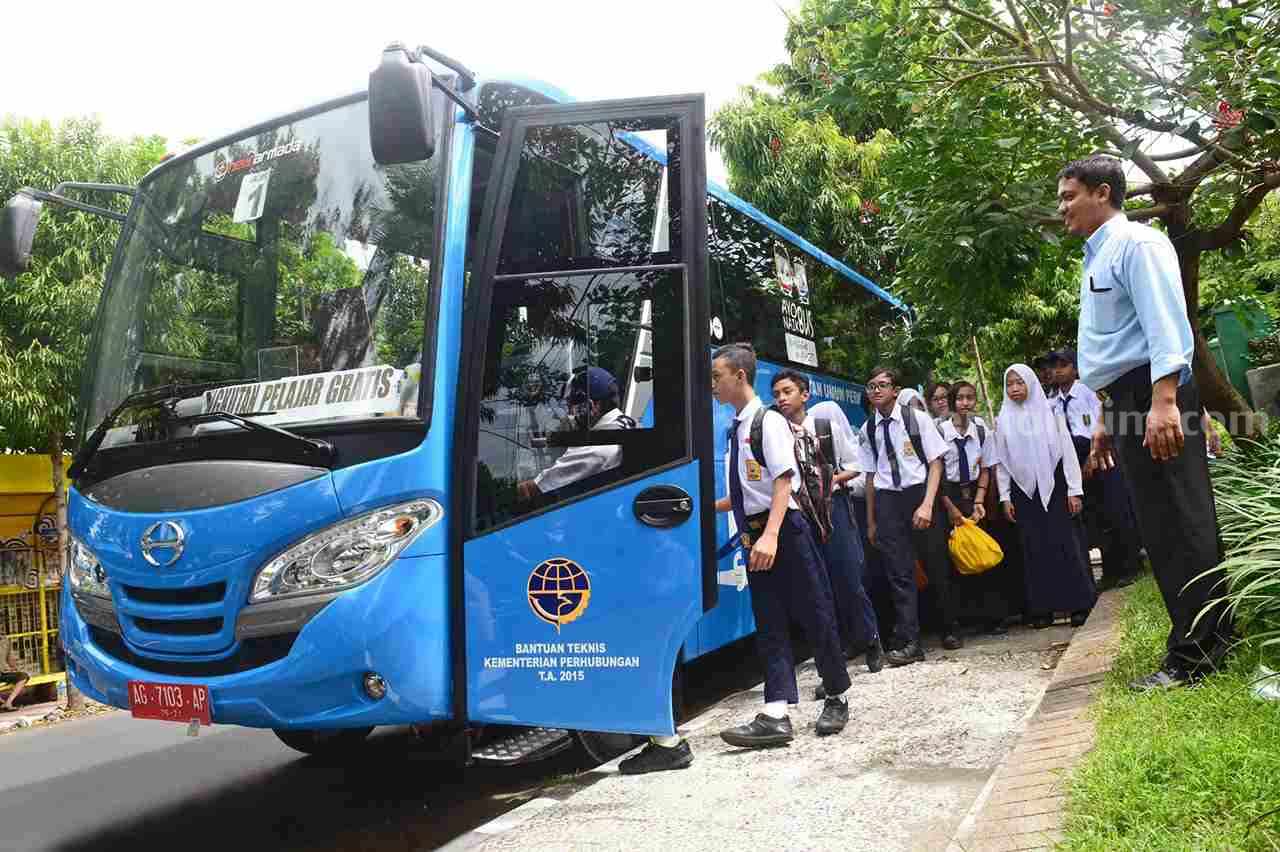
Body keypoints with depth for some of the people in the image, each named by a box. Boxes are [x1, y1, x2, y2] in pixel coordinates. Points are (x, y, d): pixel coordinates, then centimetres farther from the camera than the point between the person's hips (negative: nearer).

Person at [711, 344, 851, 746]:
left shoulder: (768, 421, -10)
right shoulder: (736, 428, 13)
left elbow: (783, 481, -20)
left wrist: (770, 535, -30)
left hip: (784, 532, -8)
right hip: (754, 535, 8)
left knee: (814, 616, 5)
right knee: (769, 624, 3)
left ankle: (836, 698, 23)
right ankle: (775, 715, 3)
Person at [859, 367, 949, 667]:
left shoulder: (916, 417, -4)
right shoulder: (869, 428, 6)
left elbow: (936, 462, -4)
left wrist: (927, 504, -15)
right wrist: (871, 521, 13)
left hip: (919, 492, -2)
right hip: (886, 499, 2)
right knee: (899, 572, -1)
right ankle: (908, 642, 2)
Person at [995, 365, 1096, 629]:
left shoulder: (1049, 411, 2)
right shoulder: (1003, 419, 6)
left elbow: (1067, 451, 0)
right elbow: (1001, 461, 8)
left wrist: (1074, 490, -5)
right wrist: (1005, 497, 2)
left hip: (1054, 486, -2)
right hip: (1024, 490, 2)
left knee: (1065, 543, -4)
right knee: (1035, 549, 3)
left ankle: (1079, 604, 4)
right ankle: (1043, 609, 7)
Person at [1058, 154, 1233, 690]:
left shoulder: (1137, 244, -5)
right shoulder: (1096, 260, 23)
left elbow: (1165, 323, -17)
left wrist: (1163, 402, -27)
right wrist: (1106, 419, 23)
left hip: (1157, 397, -10)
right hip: (1126, 403, 10)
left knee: (1179, 523, -7)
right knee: (1158, 527, 10)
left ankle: (1193, 656, -3)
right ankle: (1207, 642, 18)